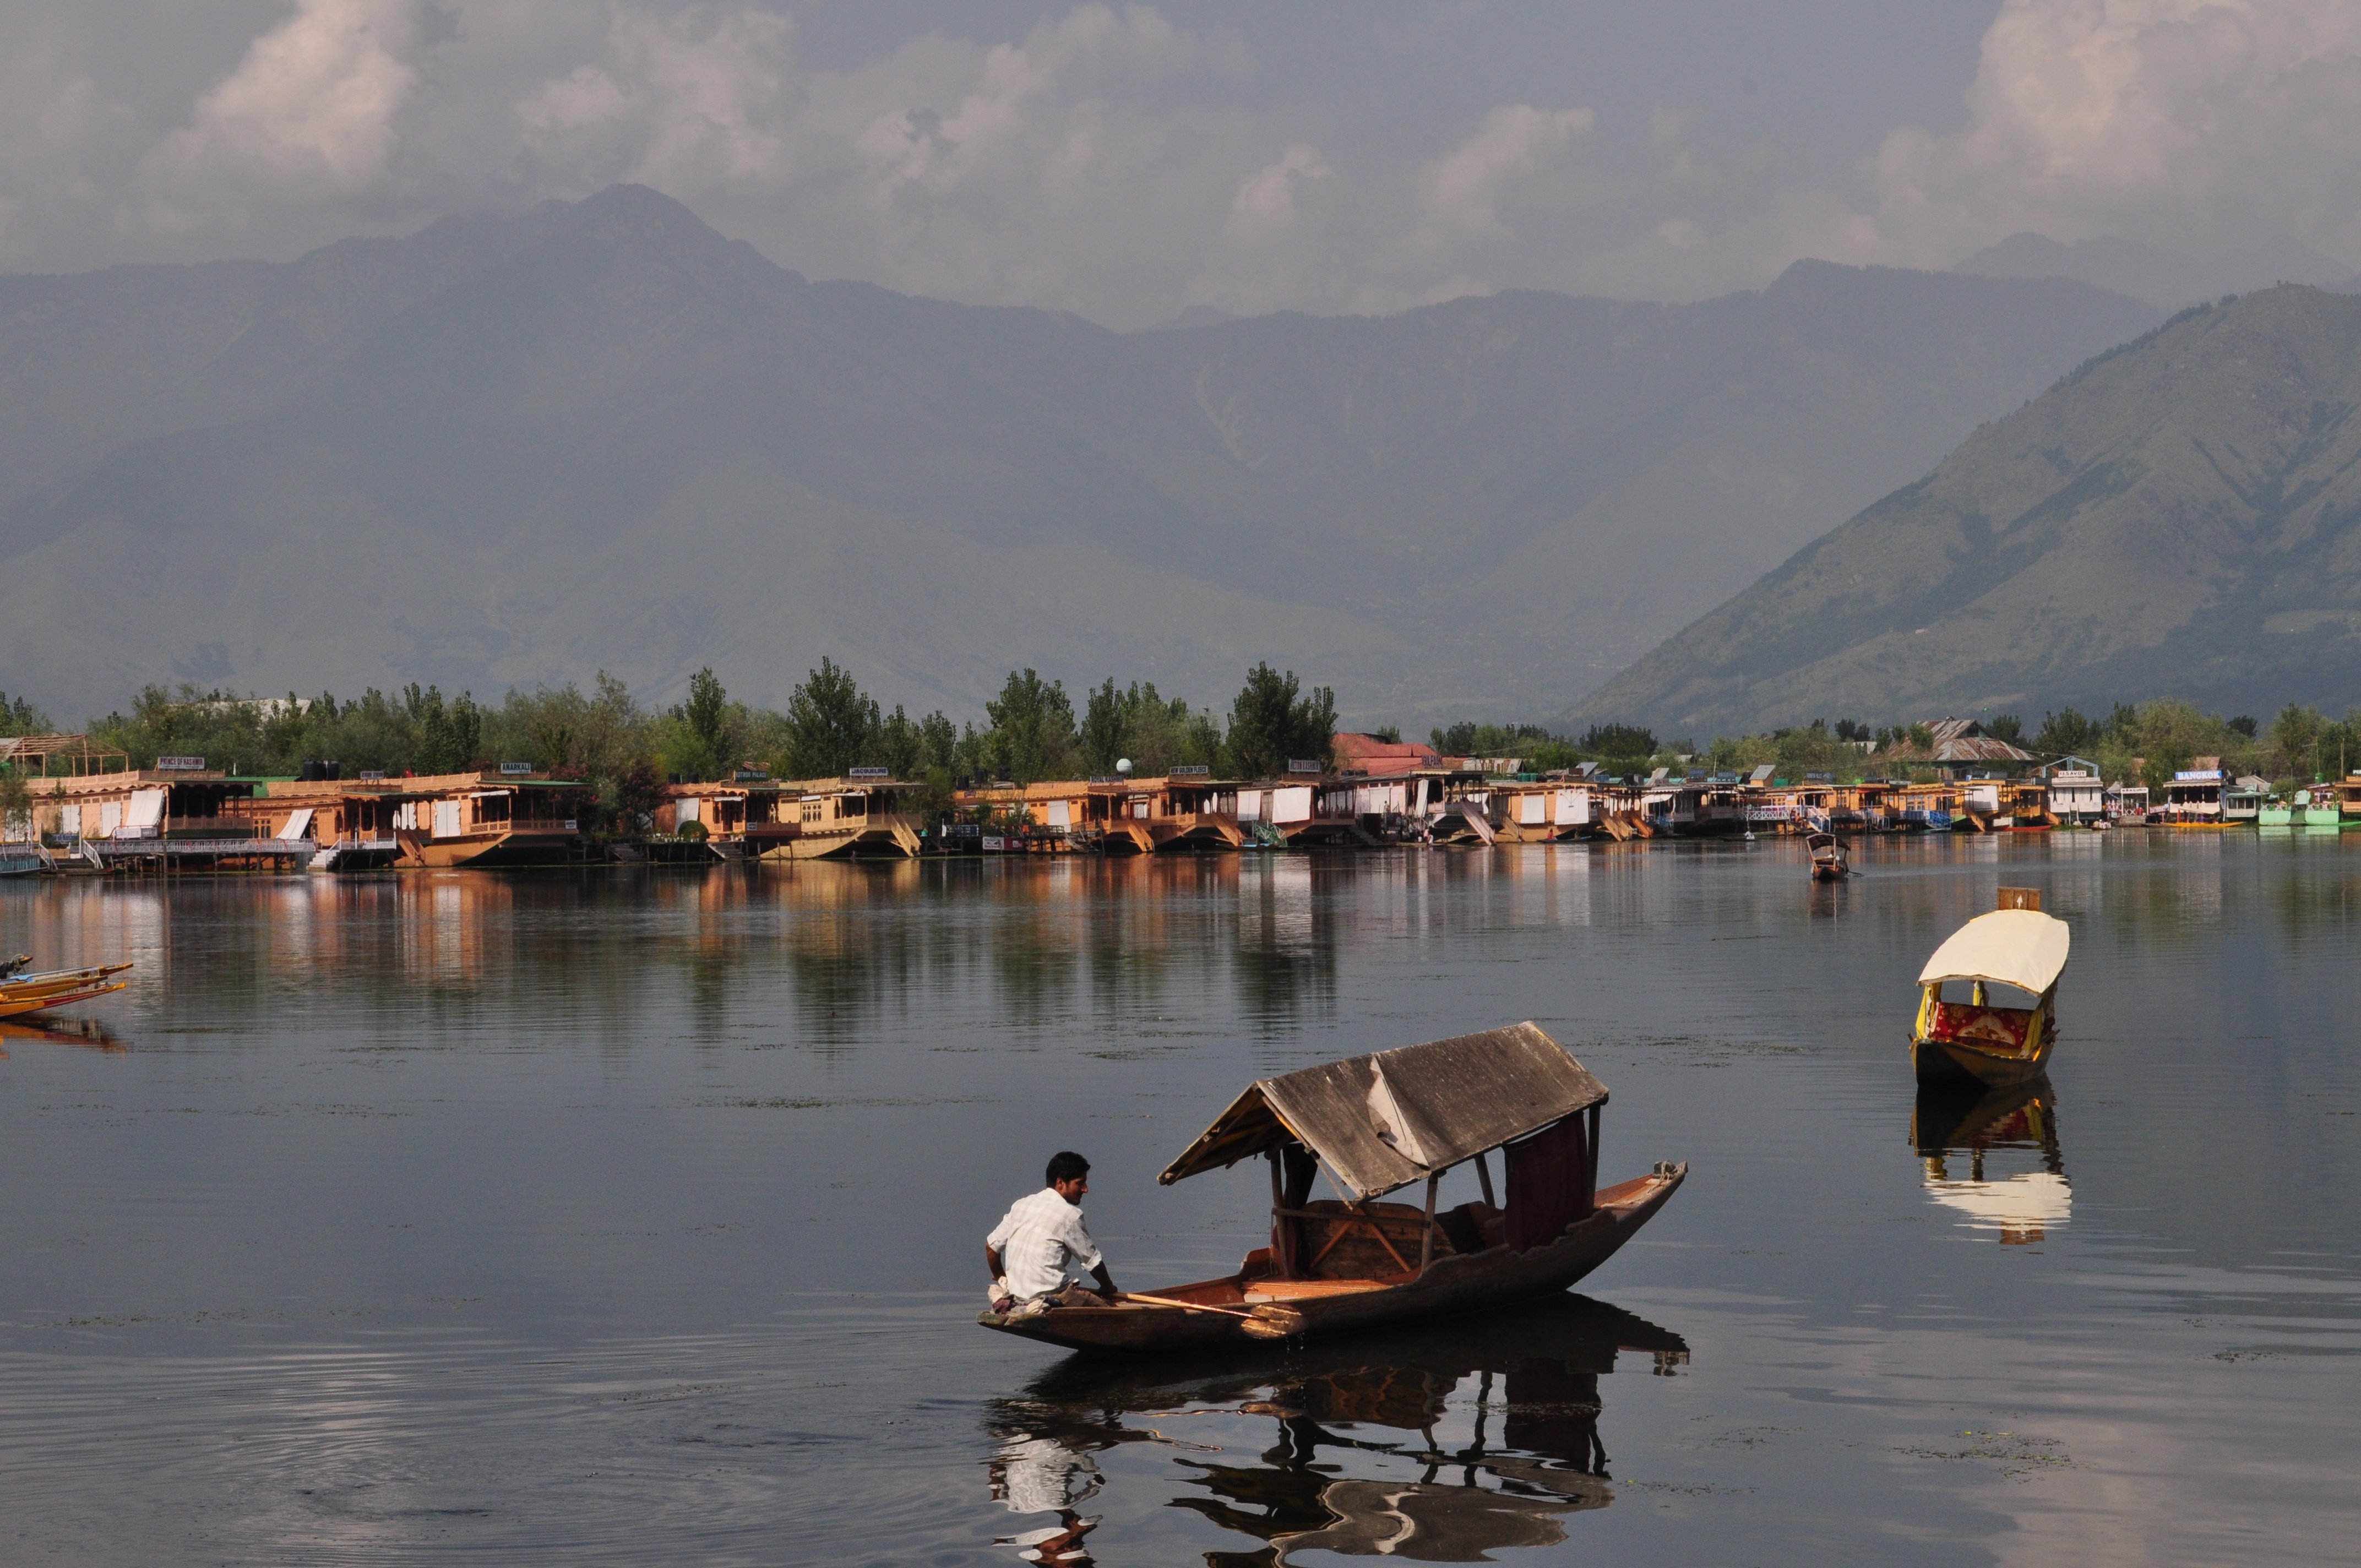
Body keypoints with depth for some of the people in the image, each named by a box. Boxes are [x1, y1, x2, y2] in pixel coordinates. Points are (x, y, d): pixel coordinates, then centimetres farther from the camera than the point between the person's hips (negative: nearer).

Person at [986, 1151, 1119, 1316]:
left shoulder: (1021, 1205, 12)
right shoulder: (1070, 1215, -8)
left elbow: (991, 1245, 15)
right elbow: (1092, 1259, 1)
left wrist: (1001, 1279, 30)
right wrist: (1107, 1287, 19)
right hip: (1051, 1295, -8)